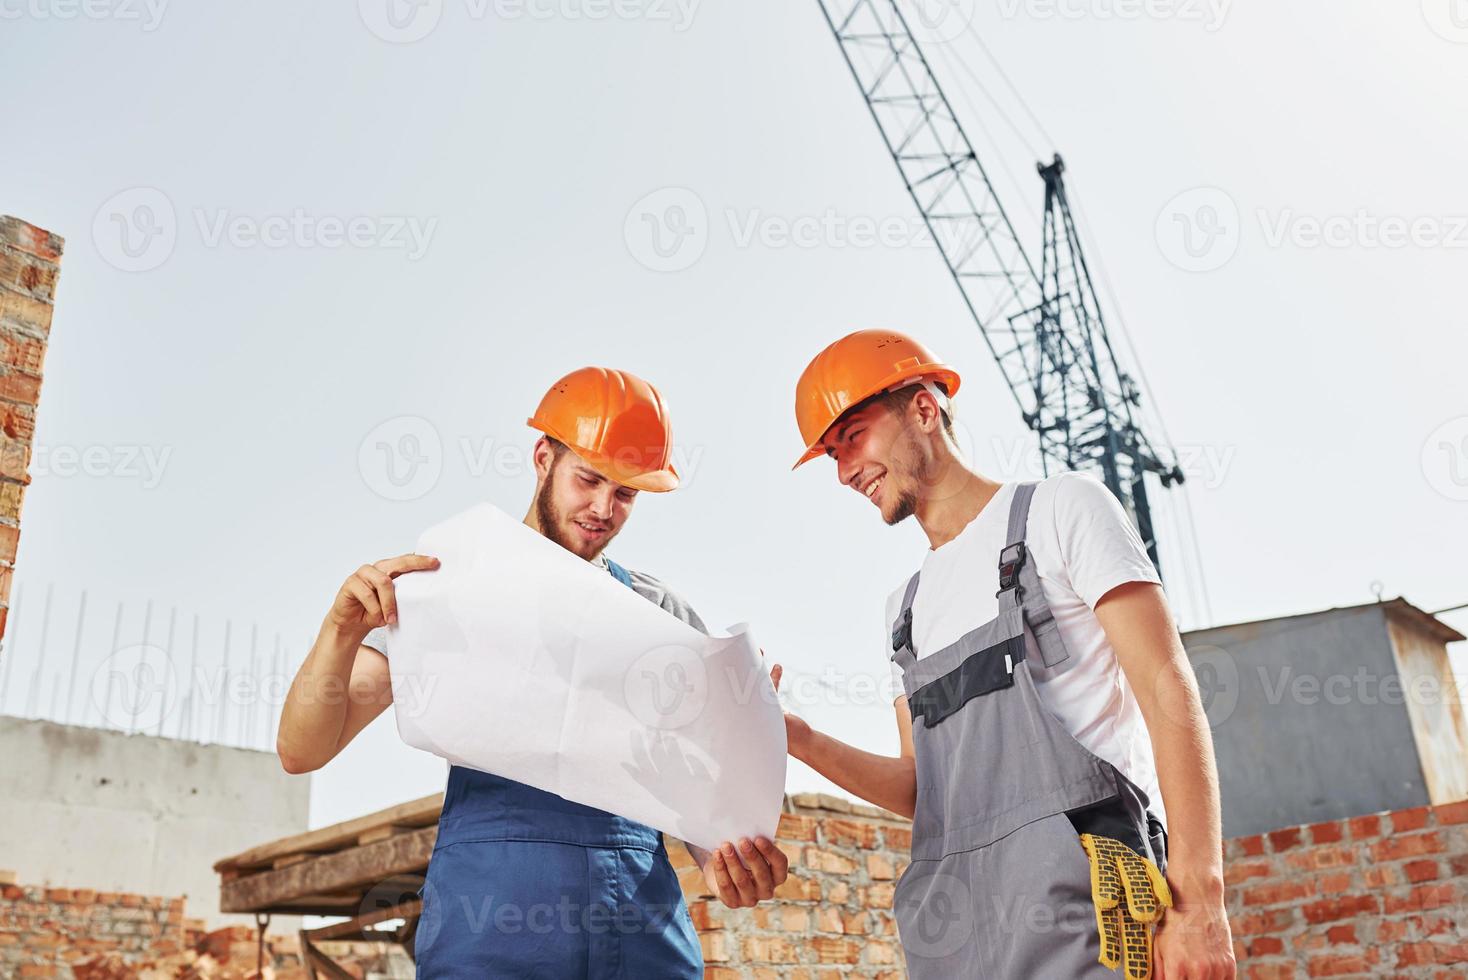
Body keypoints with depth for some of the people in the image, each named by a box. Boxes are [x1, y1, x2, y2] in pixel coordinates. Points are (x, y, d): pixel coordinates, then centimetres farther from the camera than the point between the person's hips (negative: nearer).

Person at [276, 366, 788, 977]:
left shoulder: (662, 613, 13)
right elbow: (301, 751, 1)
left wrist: (728, 859, -12)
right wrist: (342, 629, -18)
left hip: (647, 927, 2)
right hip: (488, 921, -2)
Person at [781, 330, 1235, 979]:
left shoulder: (1059, 507, 5)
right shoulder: (907, 607, 23)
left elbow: (1169, 691, -5)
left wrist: (1198, 899, -15)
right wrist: (797, 739, 2)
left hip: (1079, 897, -6)